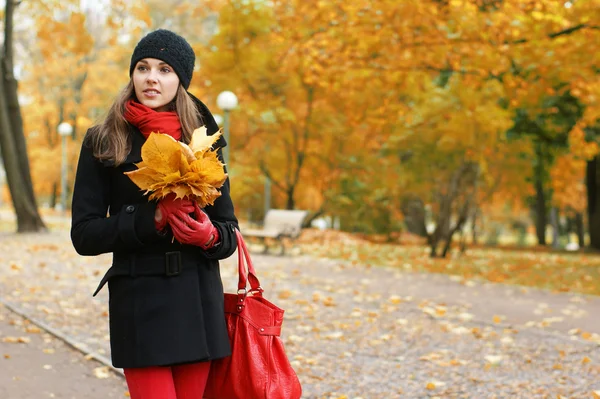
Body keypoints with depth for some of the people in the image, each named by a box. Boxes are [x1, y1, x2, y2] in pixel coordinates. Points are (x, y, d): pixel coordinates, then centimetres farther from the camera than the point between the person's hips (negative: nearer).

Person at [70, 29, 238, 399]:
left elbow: (229, 228, 11)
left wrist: (210, 235, -12)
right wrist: (152, 220, -17)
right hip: (139, 302, -3)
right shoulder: (103, 142, 2)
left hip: (199, 301, 3)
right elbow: (84, 234, -3)